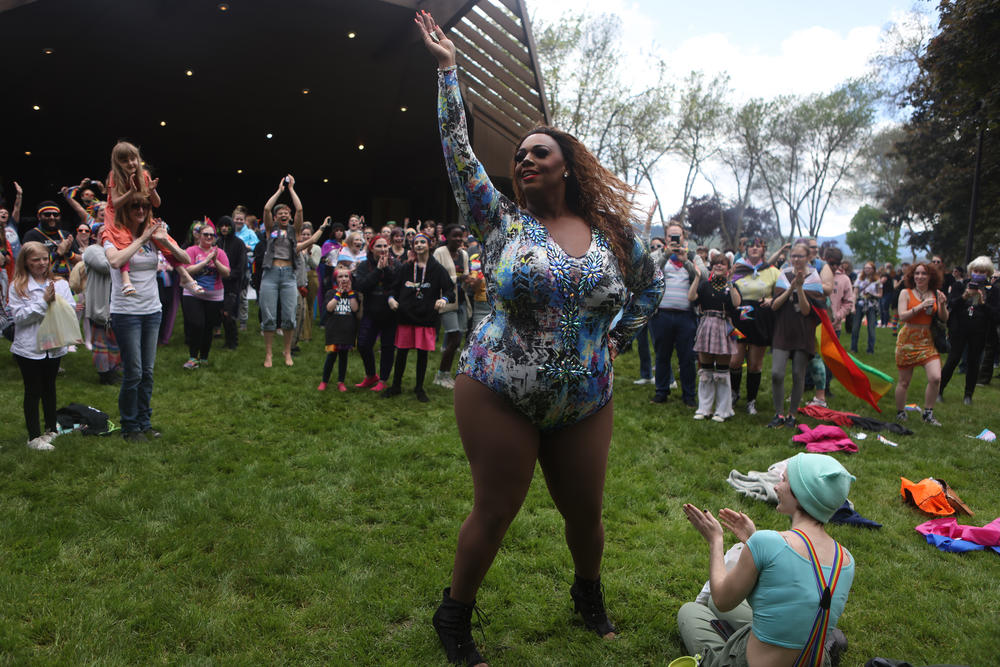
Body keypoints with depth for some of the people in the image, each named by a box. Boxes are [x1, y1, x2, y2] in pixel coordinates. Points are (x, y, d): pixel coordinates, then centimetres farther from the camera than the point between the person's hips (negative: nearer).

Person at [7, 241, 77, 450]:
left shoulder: (60, 284, 3)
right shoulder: (17, 286, -6)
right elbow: (19, 316, -13)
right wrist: (43, 302, -20)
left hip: (54, 345, 3)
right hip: (29, 347, -3)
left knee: (49, 387, 16)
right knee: (33, 391, 4)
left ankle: (51, 428, 30)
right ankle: (34, 436, 12)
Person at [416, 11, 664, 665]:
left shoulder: (613, 232, 3)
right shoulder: (502, 219, -3)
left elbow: (652, 284, 19)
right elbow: (458, 152, -8)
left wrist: (617, 340, 13)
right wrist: (448, 71, -7)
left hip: (586, 402, 3)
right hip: (499, 395, -3)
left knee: (585, 512, 16)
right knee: (494, 513, 5)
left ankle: (589, 592, 47)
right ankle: (455, 615, 29)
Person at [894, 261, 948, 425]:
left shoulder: (936, 294, 6)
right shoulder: (906, 293, -2)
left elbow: (944, 319, 5)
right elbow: (902, 316, -12)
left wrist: (942, 304, -13)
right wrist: (921, 306, -21)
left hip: (928, 341, 2)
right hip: (908, 339, -2)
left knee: (935, 378, -13)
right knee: (904, 381, 5)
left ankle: (928, 413, 5)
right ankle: (900, 413, 23)